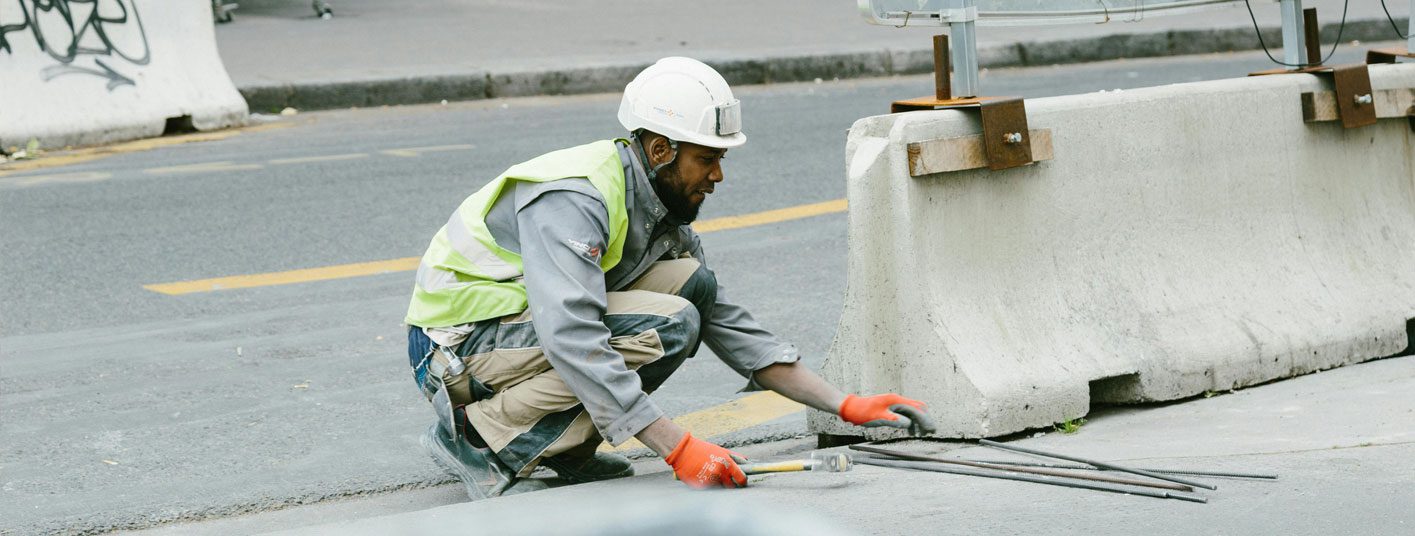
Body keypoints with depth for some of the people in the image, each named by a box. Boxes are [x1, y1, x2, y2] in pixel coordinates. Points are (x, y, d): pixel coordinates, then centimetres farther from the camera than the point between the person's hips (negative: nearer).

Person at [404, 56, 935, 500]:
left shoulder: (660, 210, 5)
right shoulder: (573, 199, -25)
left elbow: (730, 326, 9)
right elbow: (573, 341, -36)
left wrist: (847, 407, 1)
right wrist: (680, 449, -38)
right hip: (456, 345, -9)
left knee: (691, 282, -4)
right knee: (666, 327, -24)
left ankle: (564, 446, -1)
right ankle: (478, 437, -16)